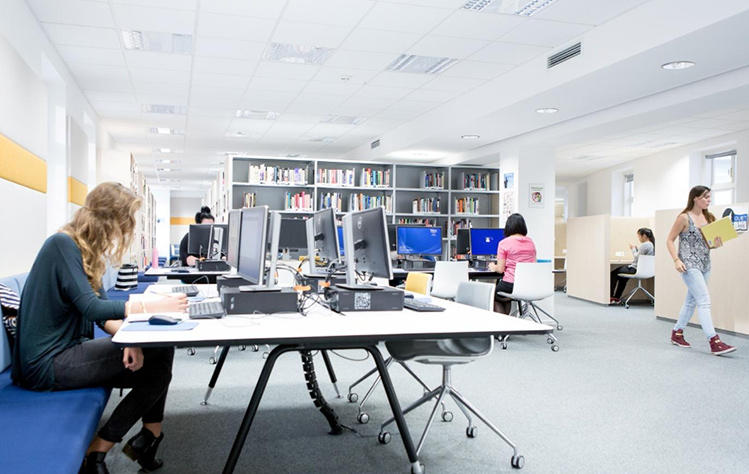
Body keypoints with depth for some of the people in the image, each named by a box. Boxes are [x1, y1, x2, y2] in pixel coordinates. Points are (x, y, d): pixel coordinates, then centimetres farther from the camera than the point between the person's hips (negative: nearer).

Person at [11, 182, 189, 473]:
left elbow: (103, 312, 6)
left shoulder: (86, 250, 12)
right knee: (158, 350, -15)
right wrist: (153, 306, -23)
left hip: (66, 351, 9)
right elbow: (90, 307, -23)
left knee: (154, 366, -3)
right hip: (47, 363, -9)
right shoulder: (62, 244, -15)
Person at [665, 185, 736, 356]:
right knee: (704, 301, -13)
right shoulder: (684, 218, -7)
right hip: (689, 265, -7)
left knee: (692, 301, 13)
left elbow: (708, 243, 16)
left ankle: (677, 333, 26)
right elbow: (669, 241, -6)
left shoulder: (708, 217, 11)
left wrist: (717, 244, -6)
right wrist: (676, 260, -17)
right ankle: (714, 342, -16)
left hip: (705, 265, 7)